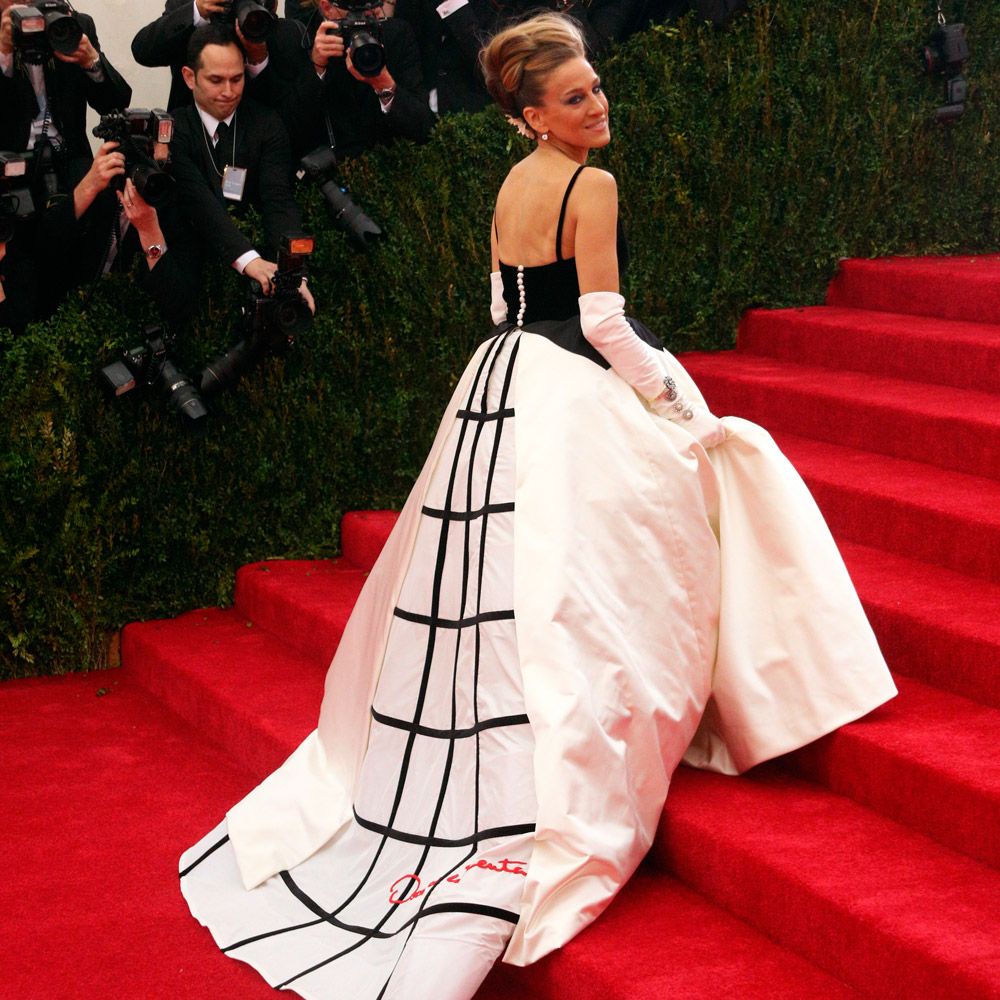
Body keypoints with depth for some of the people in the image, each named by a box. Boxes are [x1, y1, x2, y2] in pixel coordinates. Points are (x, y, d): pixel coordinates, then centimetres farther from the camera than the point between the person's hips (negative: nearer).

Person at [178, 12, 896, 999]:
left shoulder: (511, 184, 13)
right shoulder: (590, 185, -13)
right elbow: (603, 323, -16)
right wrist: (673, 398, -6)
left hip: (496, 382, 8)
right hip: (564, 400, -8)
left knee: (482, 579, 15)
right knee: (554, 591, -5)